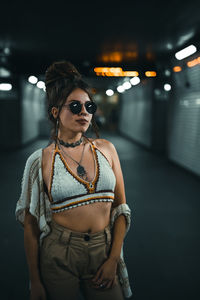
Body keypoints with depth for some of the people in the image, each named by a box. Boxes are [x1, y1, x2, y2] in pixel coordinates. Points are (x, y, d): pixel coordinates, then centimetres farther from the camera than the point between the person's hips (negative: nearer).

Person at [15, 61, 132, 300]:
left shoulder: (106, 149, 0)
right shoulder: (40, 161, -7)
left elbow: (120, 206, 3)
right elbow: (30, 224, -3)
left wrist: (114, 259, -3)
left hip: (103, 251, 3)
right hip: (58, 255, -2)